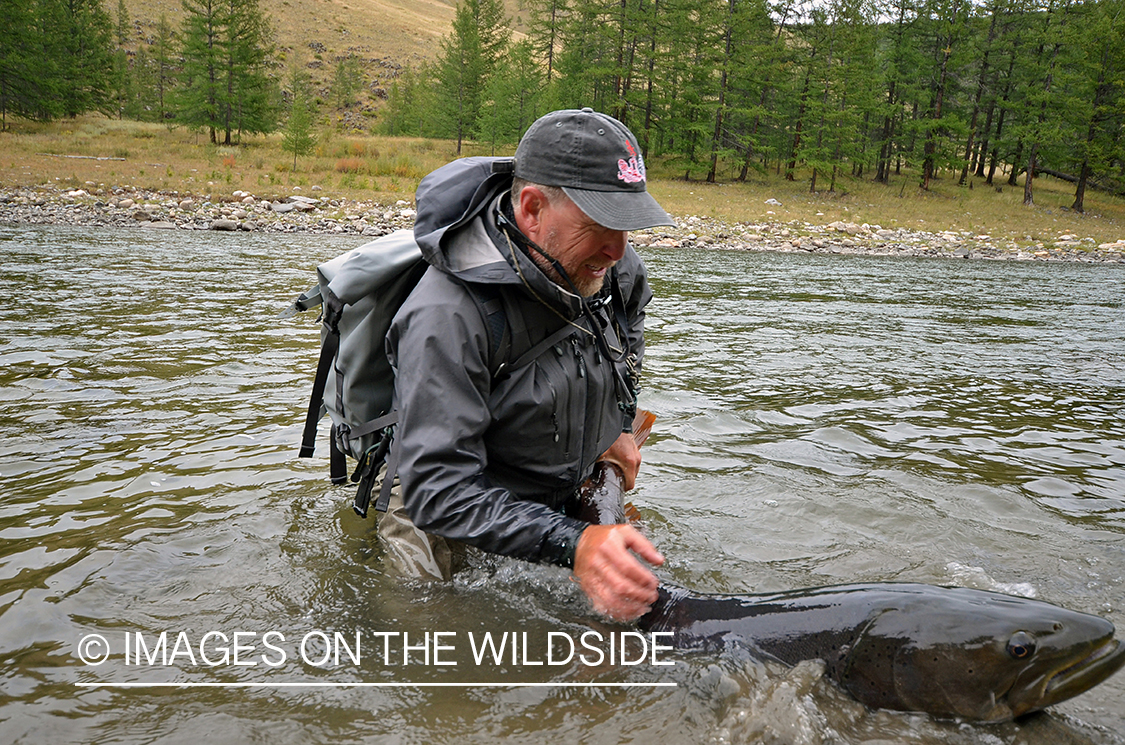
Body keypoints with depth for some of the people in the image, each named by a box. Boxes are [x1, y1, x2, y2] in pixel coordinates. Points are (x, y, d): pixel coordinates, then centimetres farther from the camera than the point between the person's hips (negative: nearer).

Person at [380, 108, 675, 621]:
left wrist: (621, 423, 6)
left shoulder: (610, 265, -12)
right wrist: (571, 545, -45)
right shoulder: (448, 318, -35)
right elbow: (437, 488, -36)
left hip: (575, 501, 6)